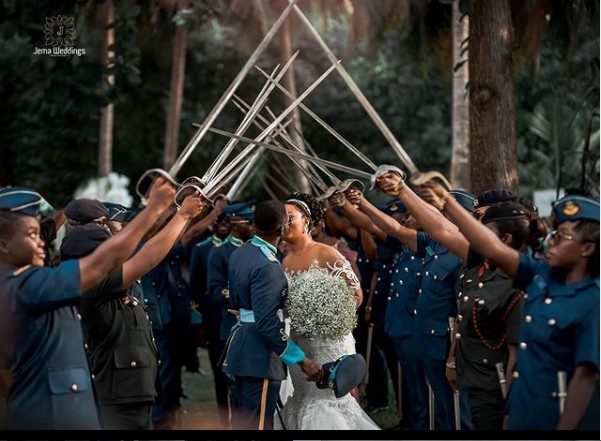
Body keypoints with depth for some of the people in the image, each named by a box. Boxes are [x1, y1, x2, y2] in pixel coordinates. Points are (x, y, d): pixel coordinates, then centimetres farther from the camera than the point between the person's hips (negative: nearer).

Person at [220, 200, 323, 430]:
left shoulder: (239, 254, 8)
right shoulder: (267, 266, -21)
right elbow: (267, 323, -25)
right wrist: (302, 360, -22)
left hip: (239, 348, 10)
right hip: (259, 358, -10)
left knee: (240, 422, 16)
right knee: (257, 425, -4)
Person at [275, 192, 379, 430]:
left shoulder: (326, 254, -13)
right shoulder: (285, 261, 8)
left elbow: (356, 294, -11)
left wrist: (333, 324, -11)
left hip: (328, 344, -7)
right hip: (297, 345, 7)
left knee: (326, 402, -4)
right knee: (302, 403, 13)